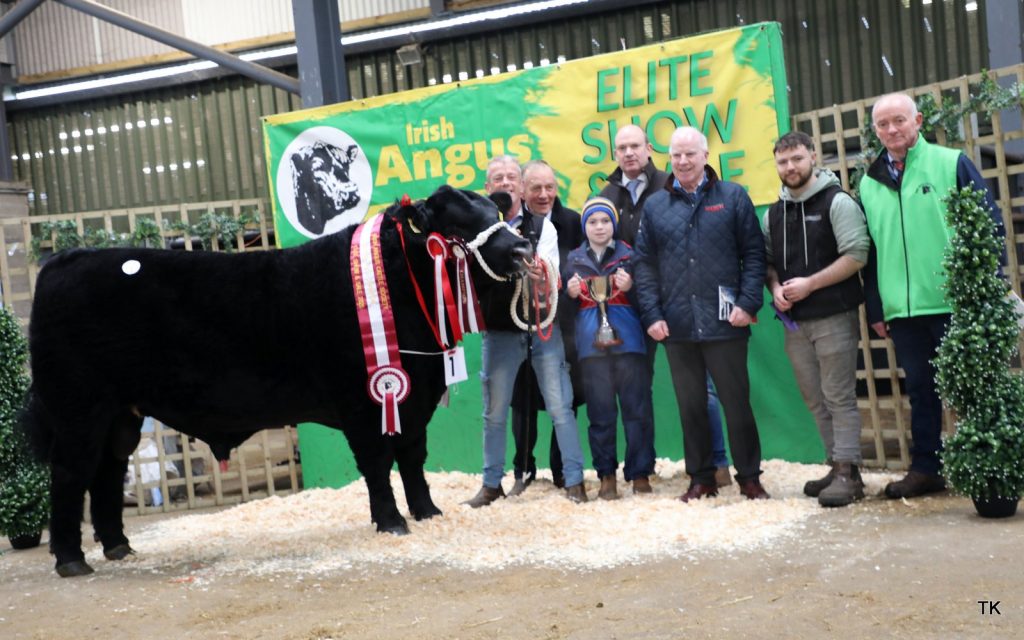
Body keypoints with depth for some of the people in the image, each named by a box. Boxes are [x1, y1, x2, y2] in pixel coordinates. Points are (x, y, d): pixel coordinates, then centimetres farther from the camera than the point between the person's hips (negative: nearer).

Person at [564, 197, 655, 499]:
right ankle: (607, 474, 9)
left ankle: (640, 473, 5)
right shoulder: (574, 260, 13)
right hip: (591, 342, 1)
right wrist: (570, 293, -7)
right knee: (600, 411, 3)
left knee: (637, 407, -2)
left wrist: (630, 288, -14)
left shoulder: (629, 254, 7)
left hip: (627, 339, -1)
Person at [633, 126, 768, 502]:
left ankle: (749, 477, 17)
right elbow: (644, 265, 7)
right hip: (677, 326, 2)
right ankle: (701, 478, 21)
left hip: (724, 322, -2)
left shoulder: (733, 197, 3)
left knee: (737, 402, 5)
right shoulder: (655, 206, 9)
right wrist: (652, 315, -2)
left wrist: (748, 304, -9)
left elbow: (753, 253, 0)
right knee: (690, 407, 10)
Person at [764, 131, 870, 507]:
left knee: (839, 397, -7)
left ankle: (848, 472, -3)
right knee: (815, 400, 10)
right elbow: (767, 260, 19)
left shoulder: (837, 202, -5)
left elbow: (857, 254, -13)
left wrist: (810, 284, -16)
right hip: (795, 320, 6)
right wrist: (775, 287, -2)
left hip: (834, 317, -6)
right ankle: (837, 466, 19)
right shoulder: (773, 214, 14)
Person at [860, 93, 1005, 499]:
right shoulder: (869, 183, 11)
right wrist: (874, 308, 10)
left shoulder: (952, 164, 0)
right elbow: (868, 252, 14)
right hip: (902, 311, 4)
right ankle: (925, 469, 18)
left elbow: (990, 225, -2)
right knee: (920, 389, 10)